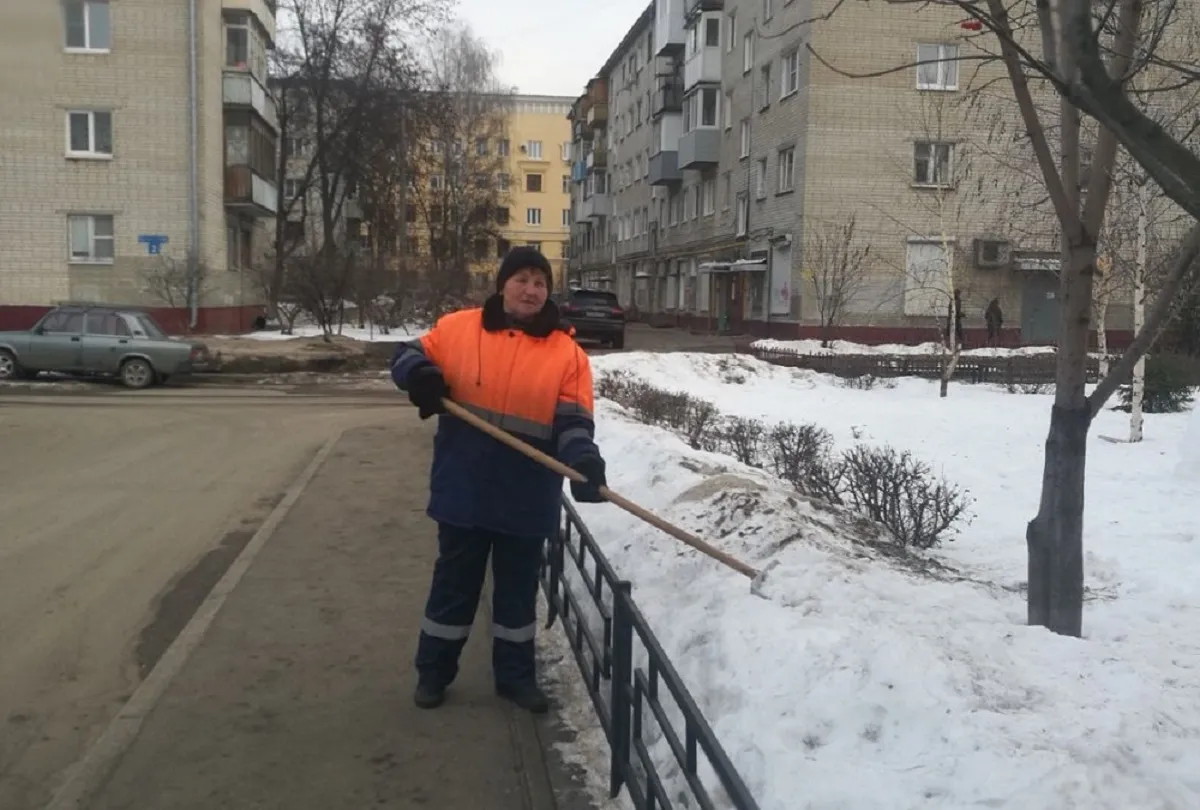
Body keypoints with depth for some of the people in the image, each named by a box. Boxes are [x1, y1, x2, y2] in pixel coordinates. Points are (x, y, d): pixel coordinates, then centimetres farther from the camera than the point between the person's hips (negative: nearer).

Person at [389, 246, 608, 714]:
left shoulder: (566, 352, -4)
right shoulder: (458, 328, -1)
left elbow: (572, 421, -9)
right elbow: (409, 357, 11)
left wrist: (584, 461, -29)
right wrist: (421, 375, -13)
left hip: (526, 497, 0)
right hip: (463, 488, 0)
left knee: (518, 588, 14)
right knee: (454, 582, 15)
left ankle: (516, 675, 32)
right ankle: (432, 672, 32)